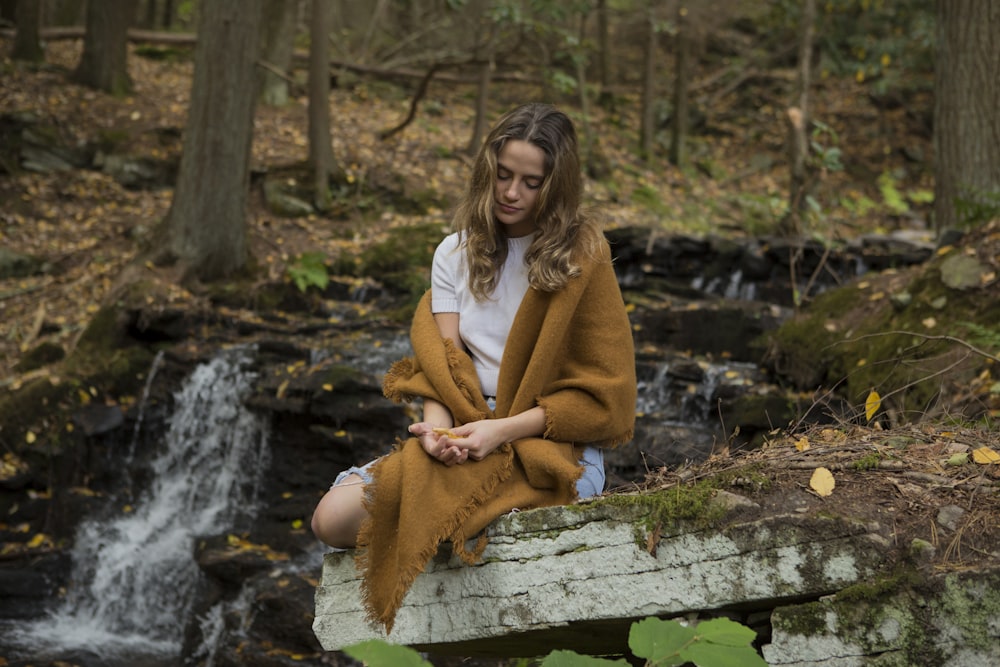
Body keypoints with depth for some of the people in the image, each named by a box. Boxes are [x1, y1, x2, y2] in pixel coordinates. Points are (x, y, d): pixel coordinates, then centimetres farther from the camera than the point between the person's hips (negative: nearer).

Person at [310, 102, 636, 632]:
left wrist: (505, 429, -17)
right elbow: (441, 359, 4)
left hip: (551, 447, -5)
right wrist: (439, 426, -18)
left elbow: (600, 394, -5)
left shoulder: (581, 258, -3)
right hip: (466, 440, 5)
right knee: (334, 519, -16)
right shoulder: (457, 253, 13)